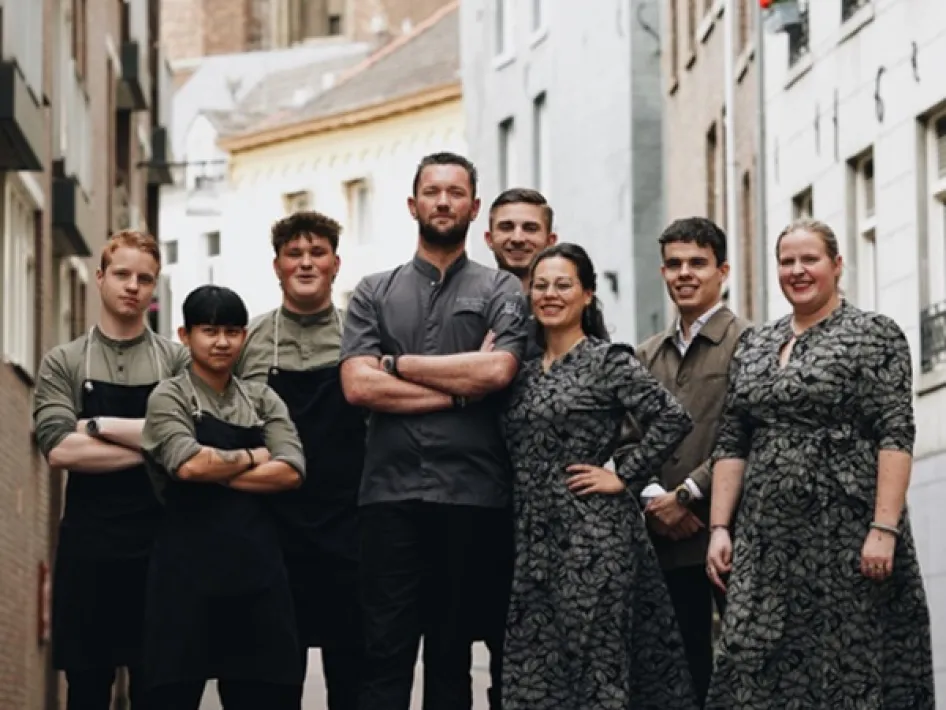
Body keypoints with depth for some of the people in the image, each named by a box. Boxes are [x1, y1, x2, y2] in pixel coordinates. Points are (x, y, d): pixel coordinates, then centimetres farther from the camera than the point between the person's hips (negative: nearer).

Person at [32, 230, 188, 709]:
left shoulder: (177, 362, 5)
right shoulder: (62, 364, 4)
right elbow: (59, 449, -11)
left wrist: (100, 425, -11)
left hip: (157, 547, 0)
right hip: (87, 547, 0)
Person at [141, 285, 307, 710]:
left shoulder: (263, 400, 14)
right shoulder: (169, 397, 3)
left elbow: (290, 472, -1)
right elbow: (187, 464, -15)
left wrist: (215, 472, -8)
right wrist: (252, 458, -2)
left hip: (256, 563, 4)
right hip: (187, 563, -4)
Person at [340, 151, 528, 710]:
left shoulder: (501, 292, 9)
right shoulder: (375, 294, 13)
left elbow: (497, 371, -10)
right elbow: (358, 385, -2)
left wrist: (398, 363, -3)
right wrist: (460, 387, -6)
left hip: (470, 495, -1)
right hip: (391, 492, 1)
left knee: (452, 653, 7)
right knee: (385, 650, -3)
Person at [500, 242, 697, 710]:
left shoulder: (609, 361, -6)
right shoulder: (526, 370, 13)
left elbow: (673, 419, -13)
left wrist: (622, 475, -12)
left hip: (592, 535, -6)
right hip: (534, 539, 7)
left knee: (595, 667, -4)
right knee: (533, 669, 6)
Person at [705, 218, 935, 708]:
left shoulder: (873, 336, -1)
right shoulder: (753, 346, 15)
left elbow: (895, 437, -9)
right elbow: (730, 444, 14)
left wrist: (884, 529, -17)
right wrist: (720, 527, 4)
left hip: (848, 534, -5)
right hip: (767, 539, 5)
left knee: (850, 668, -2)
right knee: (750, 667, -4)